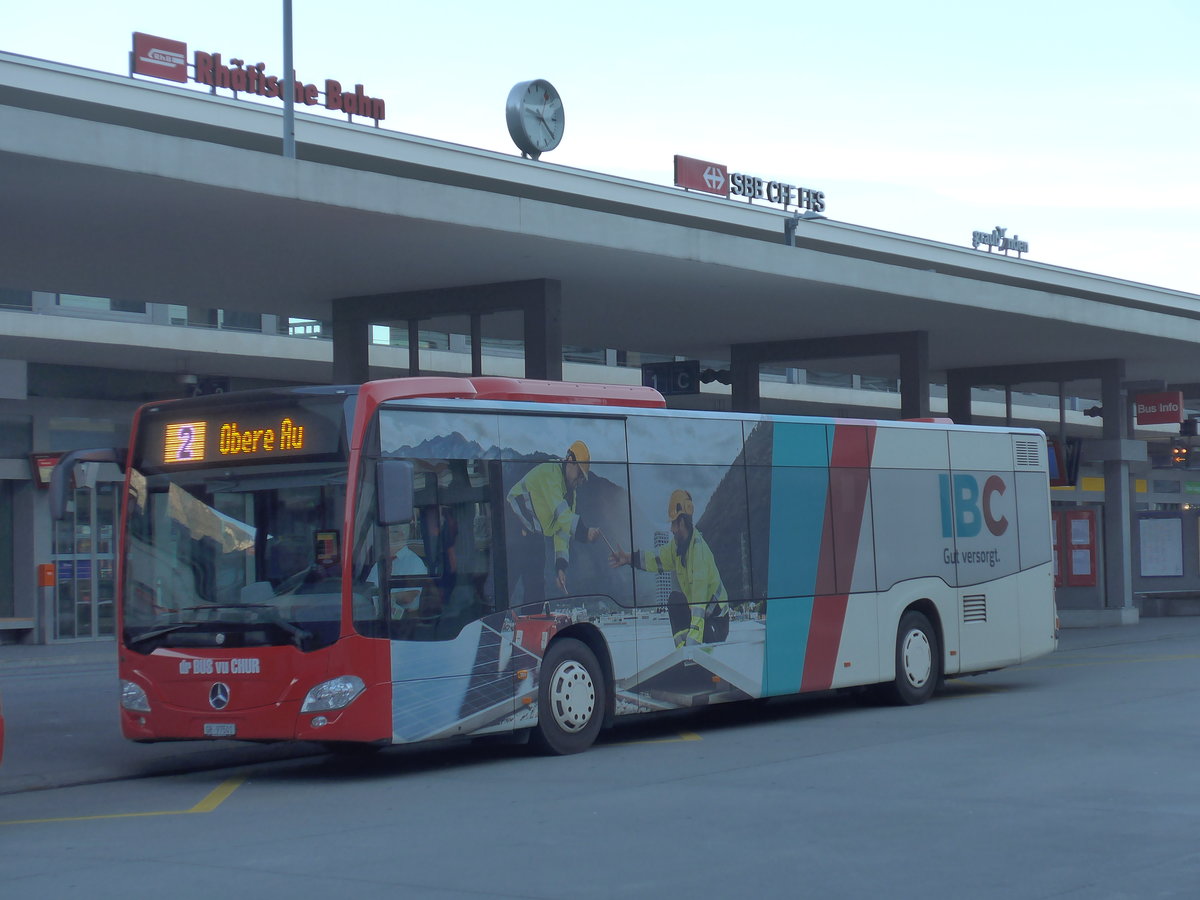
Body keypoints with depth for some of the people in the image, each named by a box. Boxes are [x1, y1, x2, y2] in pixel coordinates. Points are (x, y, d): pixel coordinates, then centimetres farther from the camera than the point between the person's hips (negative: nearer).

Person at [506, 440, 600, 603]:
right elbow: (559, 511, -27)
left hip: (533, 537, 10)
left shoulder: (570, 494, 12)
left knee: (536, 590, 6)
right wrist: (584, 532, -36)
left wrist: (561, 566, -6)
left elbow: (563, 531, 5)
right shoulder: (549, 472, -15)